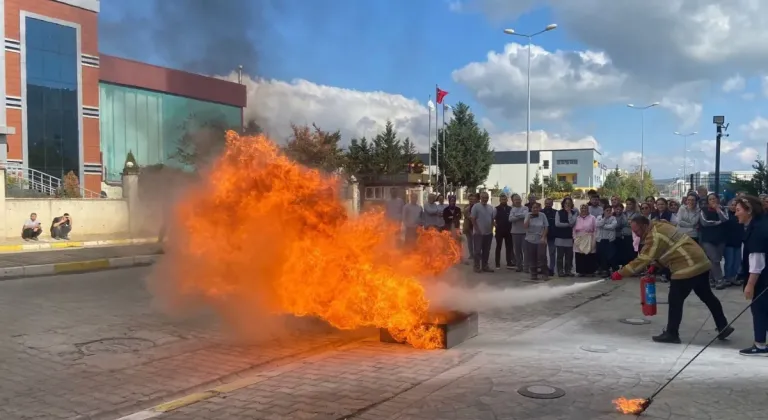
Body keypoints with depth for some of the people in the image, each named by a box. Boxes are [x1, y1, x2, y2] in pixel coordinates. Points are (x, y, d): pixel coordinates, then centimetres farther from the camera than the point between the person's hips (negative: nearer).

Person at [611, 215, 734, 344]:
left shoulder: (654, 236, -19)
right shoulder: (660, 226, 12)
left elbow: (643, 259, -20)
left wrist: (620, 273, -16)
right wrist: (654, 265, 10)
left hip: (687, 268, -10)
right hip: (701, 263, 10)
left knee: (675, 300, -1)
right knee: (707, 296, 19)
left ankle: (671, 334, 7)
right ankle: (723, 327, 28)